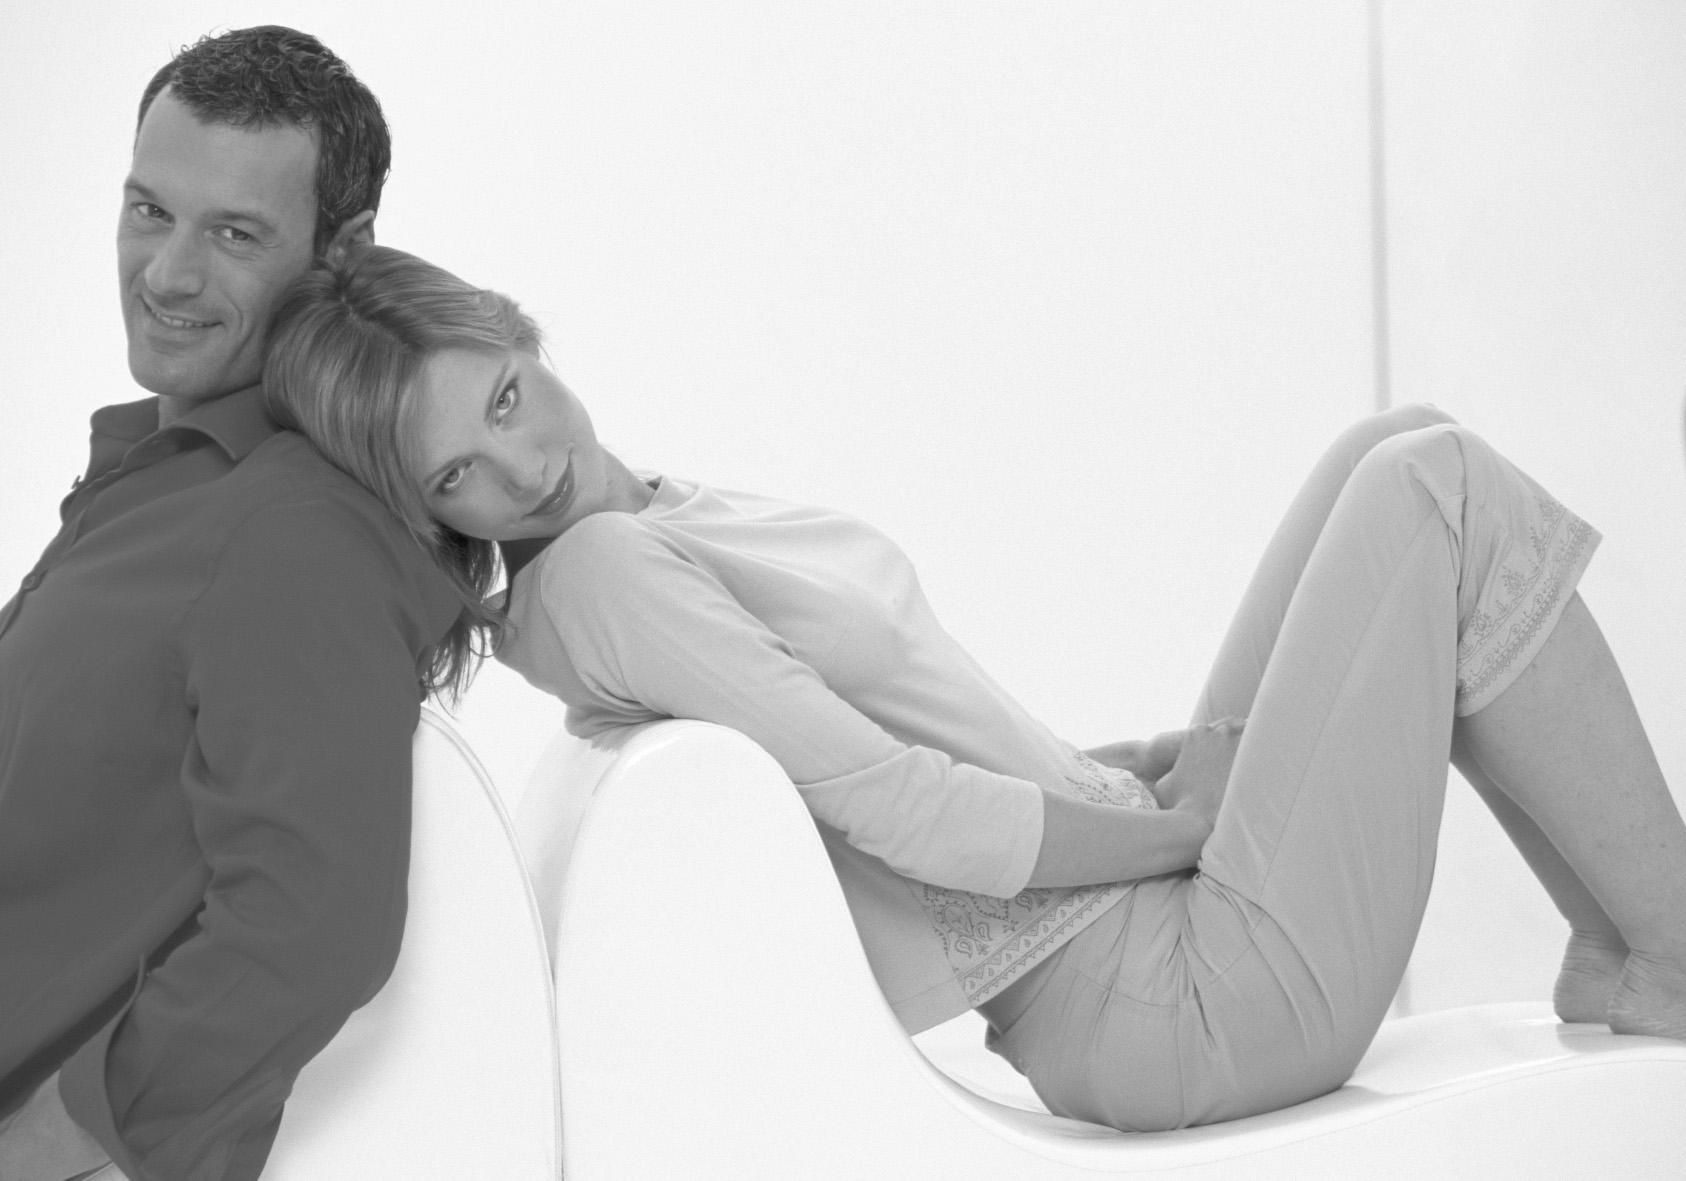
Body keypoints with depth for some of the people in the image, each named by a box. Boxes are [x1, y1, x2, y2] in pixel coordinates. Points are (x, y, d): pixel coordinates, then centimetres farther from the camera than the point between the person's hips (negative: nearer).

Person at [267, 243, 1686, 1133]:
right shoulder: (596, 573, -16)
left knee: (1410, 453, 10)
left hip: (1137, 906, 9)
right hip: (1167, 997, -9)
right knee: (1442, 494, -5)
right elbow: (912, 818, -21)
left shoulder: (666, 520, 12)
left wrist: (1170, 753, 3)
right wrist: (1183, 822, -10)